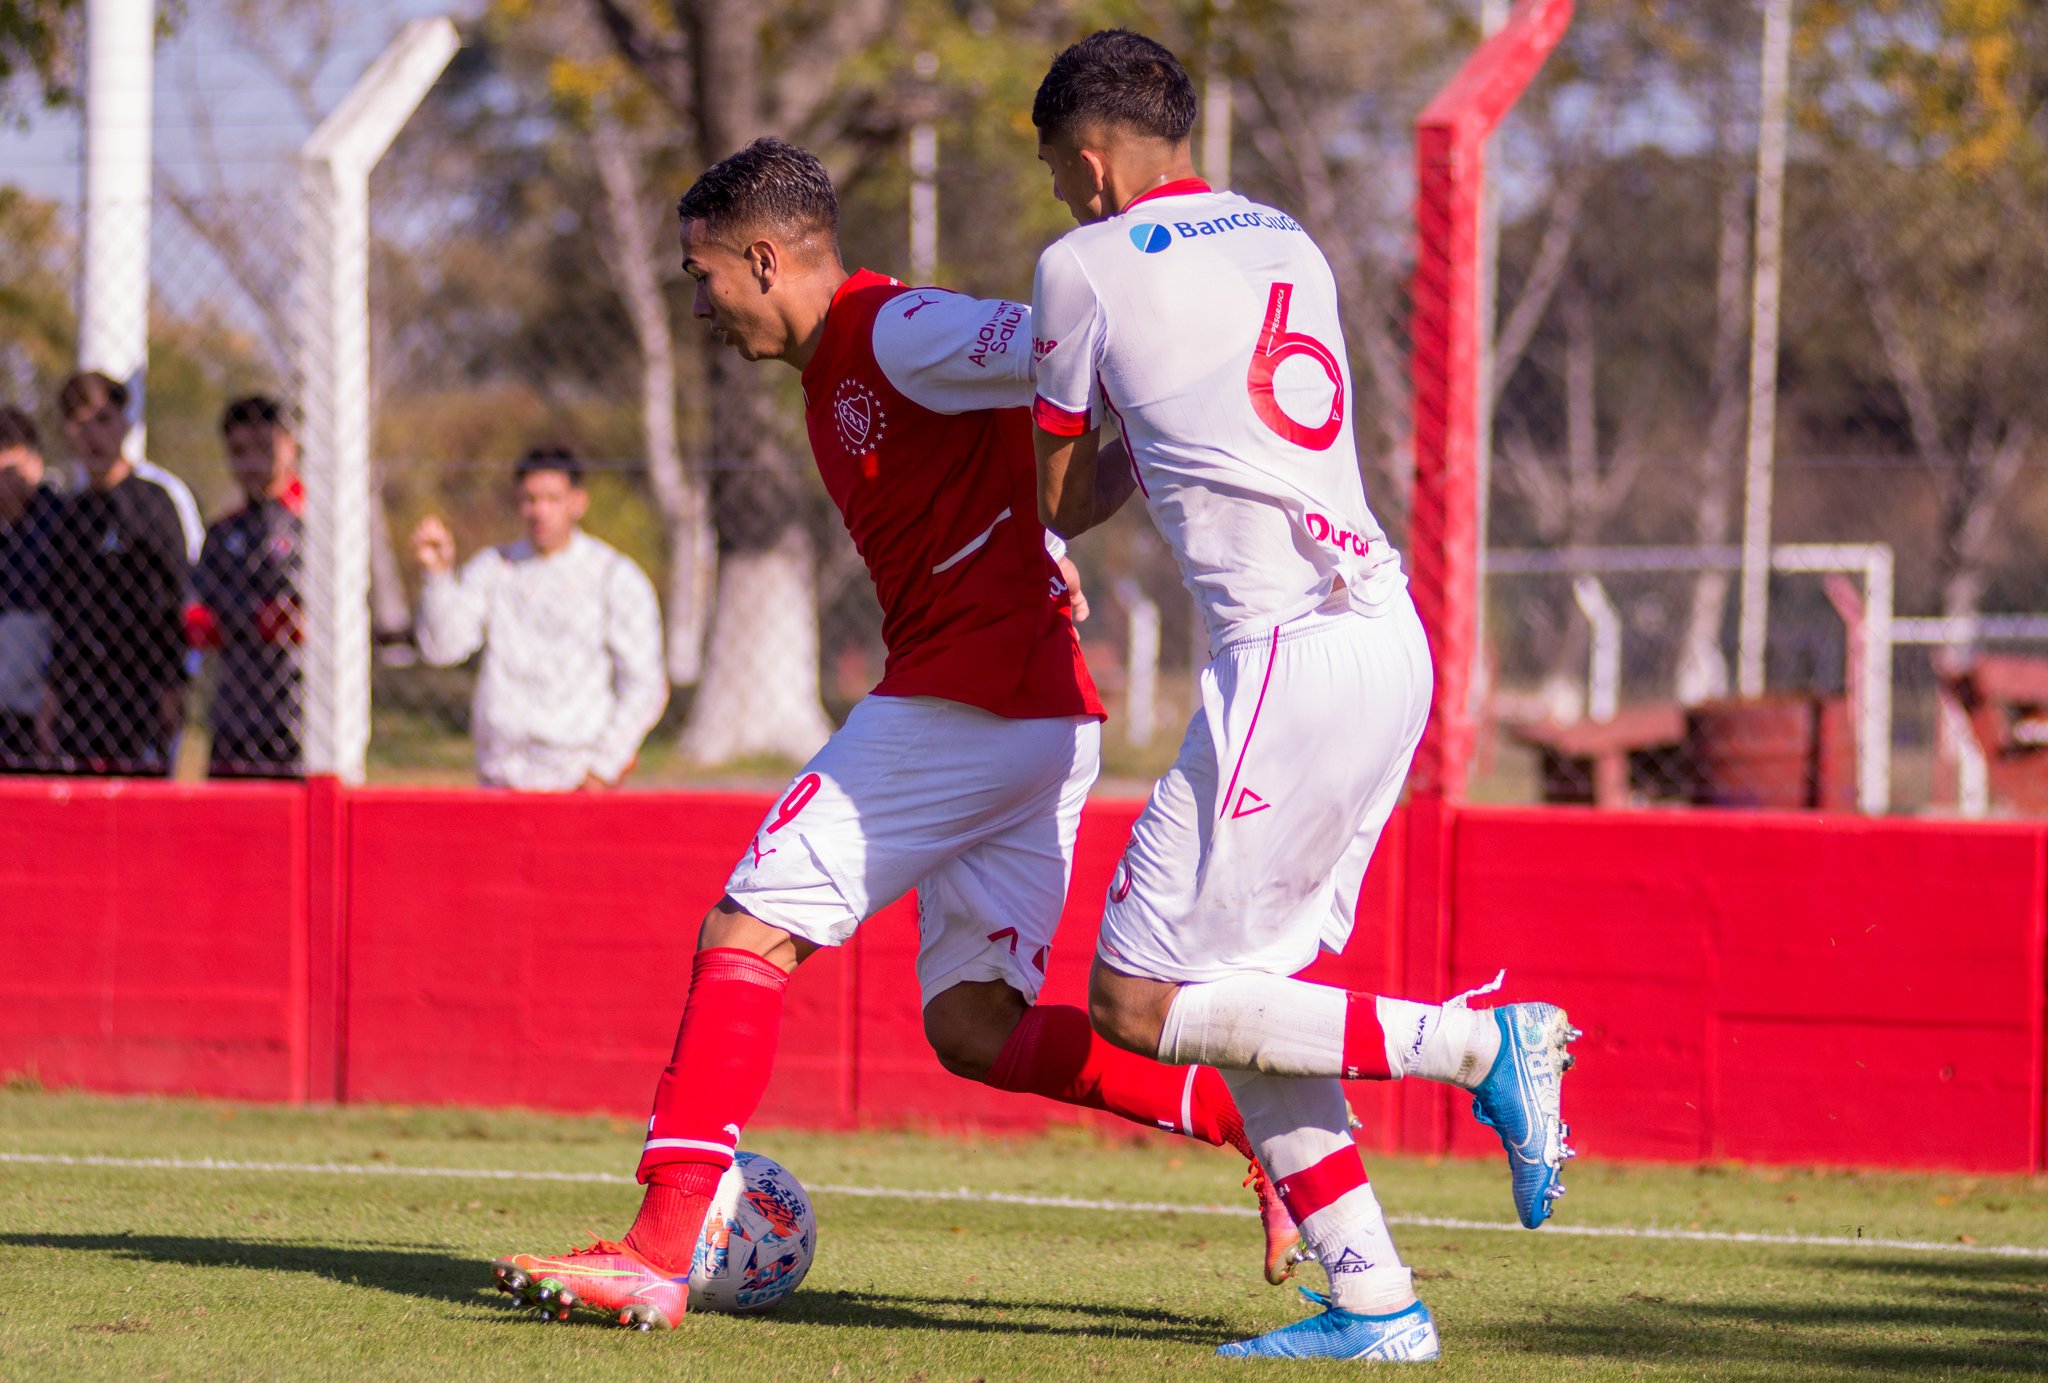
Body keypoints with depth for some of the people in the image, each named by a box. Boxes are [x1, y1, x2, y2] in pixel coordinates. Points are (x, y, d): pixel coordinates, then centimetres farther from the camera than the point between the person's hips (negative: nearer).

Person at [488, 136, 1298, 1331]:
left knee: (748, 937, -8)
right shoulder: (838, 370, 22)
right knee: (978, 1029, 8)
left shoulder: (895, 335, -9)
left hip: (961, 698, -10)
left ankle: (662, 1249, -12)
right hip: (1050, 723, 10)